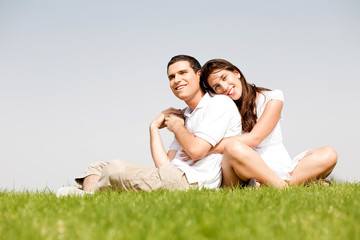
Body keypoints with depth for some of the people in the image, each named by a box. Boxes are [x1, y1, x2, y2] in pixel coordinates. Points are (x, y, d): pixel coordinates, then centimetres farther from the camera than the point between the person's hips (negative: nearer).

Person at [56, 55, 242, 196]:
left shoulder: (220, 103, 2)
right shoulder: (185, 117, 27)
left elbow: (196, 149, -14)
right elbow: (164, 166, 15)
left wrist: (177, 127, 5)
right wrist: (155, 127, 17)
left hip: (191, 181, -10)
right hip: (172, 178, 10)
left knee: (117, 168, -29)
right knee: (97, 168, 8)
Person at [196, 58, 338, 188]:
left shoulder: (271, 98, 4)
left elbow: (254, 138, -8)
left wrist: (208, 148, -12)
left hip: (278, 169, 1)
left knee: (328, 155, -18)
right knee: (233, 147, -35)